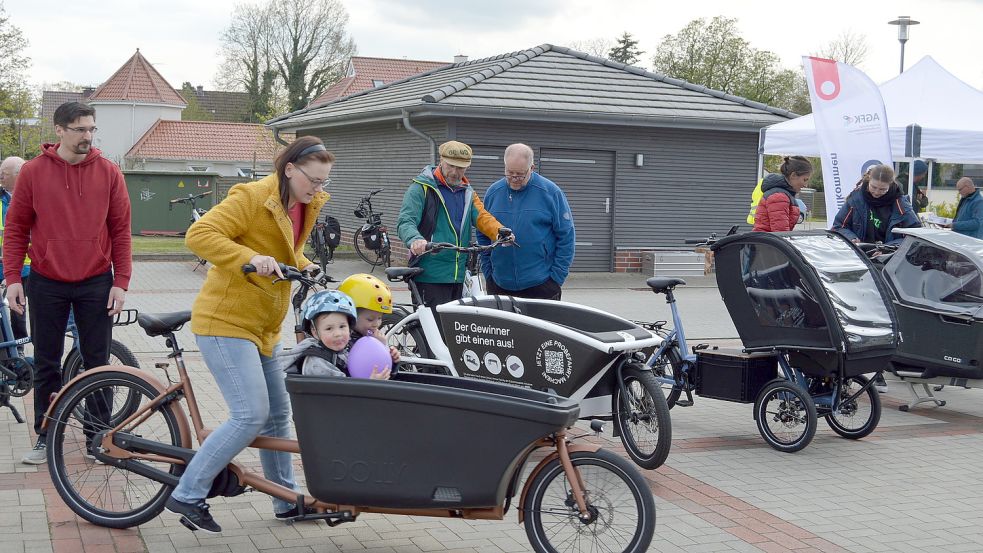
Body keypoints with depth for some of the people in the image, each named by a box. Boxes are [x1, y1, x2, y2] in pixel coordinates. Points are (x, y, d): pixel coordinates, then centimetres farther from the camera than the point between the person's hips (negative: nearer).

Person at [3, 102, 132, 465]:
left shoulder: (108, 173, -2)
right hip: (47, 284, 0)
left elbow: (120, 230, 1)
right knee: (46, 364, 8)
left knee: (97, 363, 6)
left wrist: (121, 282, -3)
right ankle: (46, 437, 20)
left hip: (96, 284, 0)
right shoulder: (33, 172, -2)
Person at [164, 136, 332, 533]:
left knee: (278, 415, 14)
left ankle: (287, 501, 27)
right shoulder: (253, 197, -18)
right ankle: (187, 496, -4)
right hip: (226, 321, -9)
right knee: (251, 416, -15)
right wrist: (251, 258, -34)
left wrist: (303, 266, 5)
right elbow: (199, 235, -24)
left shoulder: (308, 205, 8)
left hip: (263, 327, 9)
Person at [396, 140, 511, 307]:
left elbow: (481, 217, 0)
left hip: (458, 275, 7)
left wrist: (500, 232, -21)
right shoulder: (421, 188, -4)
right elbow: (405, 221, -15)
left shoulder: (467, 192, 16)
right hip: (429, 276, -6)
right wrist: (415, 240, -38)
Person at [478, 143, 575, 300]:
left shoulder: (550, 192, -4)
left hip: (541, 286, -3)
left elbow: (566, 237, -3)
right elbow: (483, 237, 14)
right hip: (499, 285, 3)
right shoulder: (493, 192, 6)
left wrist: (557, 277, -7)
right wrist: (488, 275, 8)